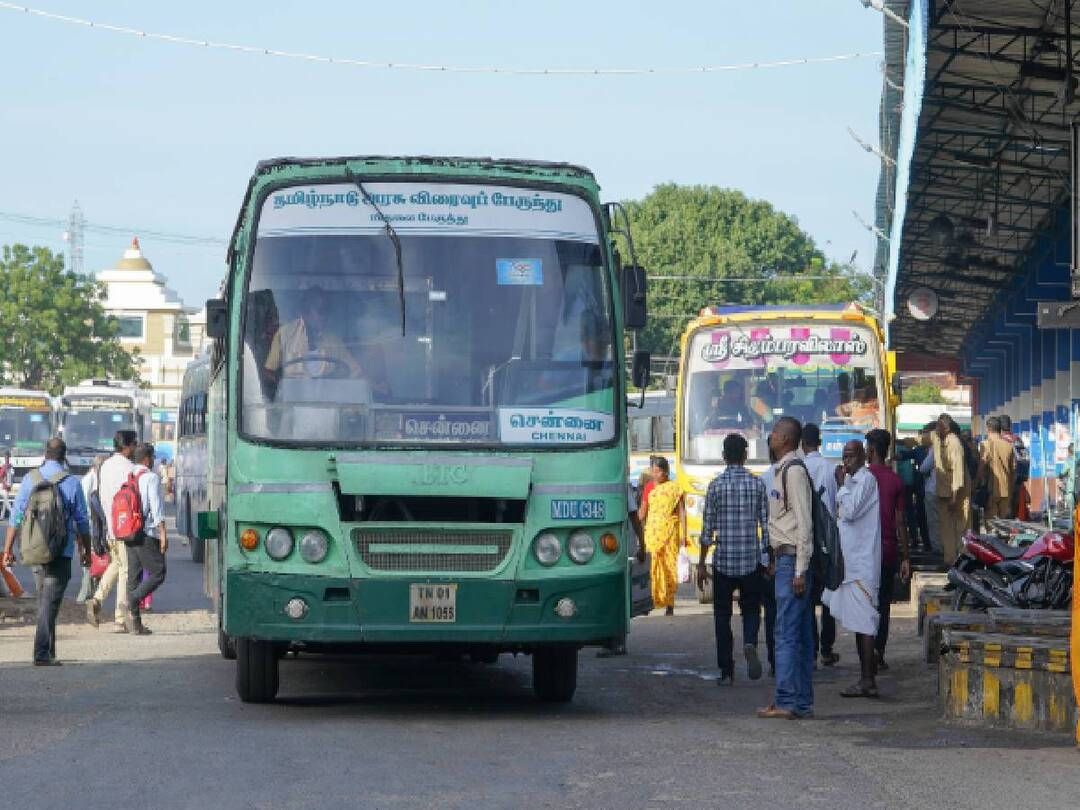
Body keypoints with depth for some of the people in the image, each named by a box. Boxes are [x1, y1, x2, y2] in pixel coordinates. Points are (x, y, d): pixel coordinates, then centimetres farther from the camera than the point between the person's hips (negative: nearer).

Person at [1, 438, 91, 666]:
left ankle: (48, 652, 22)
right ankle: (42, 654, -11)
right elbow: (82, 521, -1)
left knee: (44, 601, 17)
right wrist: (86, 550, 10)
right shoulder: (71, 482, -6)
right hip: (61, 553, -4)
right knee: (50, 604, -4)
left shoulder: (30, 480, 2)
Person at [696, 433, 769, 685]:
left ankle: (726, 671, 6)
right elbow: (766, 525, 1)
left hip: (723, 561, -1)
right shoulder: (757, 484, 0)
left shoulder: (716, 485, -4)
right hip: (751, 560, 1)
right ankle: (750, 643, -16)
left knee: (722, 616, 8)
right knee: (751, 608, 14)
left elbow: (708, 527, -3)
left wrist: (702, 564, 4)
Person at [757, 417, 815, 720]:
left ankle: (786, 702, -7)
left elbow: (804, 523, -17)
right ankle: (802, 703, 13)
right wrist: (776, 559, 20)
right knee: (801, 635, 10)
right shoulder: (783, 470, 17)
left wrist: (799, 570, -19)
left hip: (792, 560, -10)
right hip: (785, 560, 10)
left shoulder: (794, 470, -13)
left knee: (787, 634, -9)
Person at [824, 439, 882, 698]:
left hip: (862, 563, -10)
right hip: (851, 560, 10)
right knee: (859, 623, 11)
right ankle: (866, 679, 15)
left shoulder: (866, 480, -11)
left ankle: (867, 681, -10)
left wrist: (841, 484, -12)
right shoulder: (854, 480, 18)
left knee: (863, 623, -10)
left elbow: (849, 512, -21)